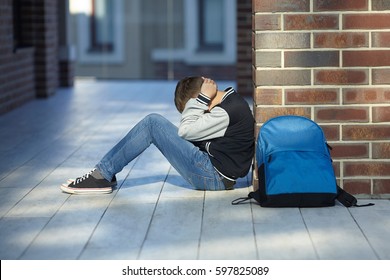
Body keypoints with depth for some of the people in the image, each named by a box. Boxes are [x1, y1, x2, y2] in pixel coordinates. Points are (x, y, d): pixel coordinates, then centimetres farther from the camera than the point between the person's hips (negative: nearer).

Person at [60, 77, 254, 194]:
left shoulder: (229, 111, -21)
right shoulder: (229, 99, 9)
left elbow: (185, 130, -18)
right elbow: (190, 130, 10)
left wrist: (201, 99, -12)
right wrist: (202, 99, -2)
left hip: (214, 178, -10)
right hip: (213, 174, 10)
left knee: (153, 123, -12)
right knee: (155, 123, 8)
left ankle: (102, 176, -5)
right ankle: (103, 173, 7)